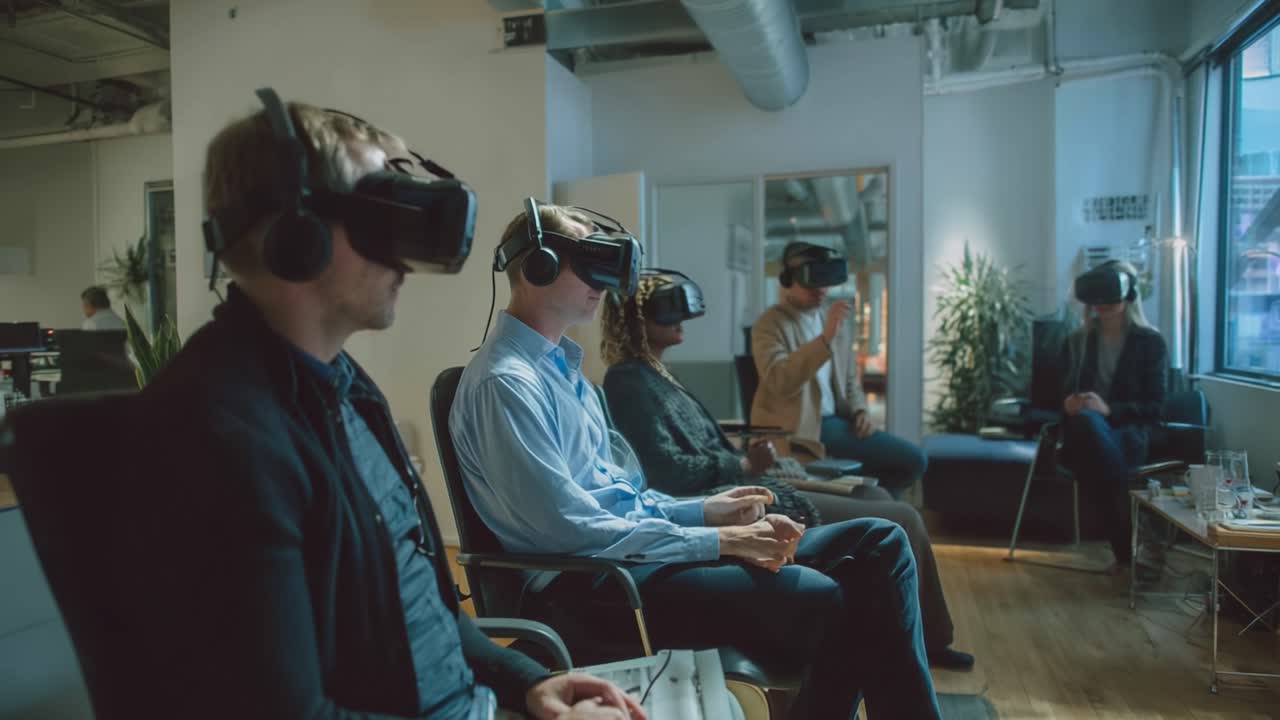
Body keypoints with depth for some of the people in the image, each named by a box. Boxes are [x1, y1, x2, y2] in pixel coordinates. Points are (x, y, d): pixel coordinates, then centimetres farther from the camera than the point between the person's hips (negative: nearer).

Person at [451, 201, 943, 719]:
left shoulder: (560, 363, 17)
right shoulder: (504, 382, -13)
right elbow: (571, 530, -19)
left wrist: (705, 510, 6)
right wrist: (716, 540, -17)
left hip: (635, 545, 9)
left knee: (879, 543, -1)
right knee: (824, 602, -29)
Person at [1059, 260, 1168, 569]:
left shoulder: (1150, 342, 5)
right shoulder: (1076, 342, 15)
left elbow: (1154, 407, -1)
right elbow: (1062, 393, 14)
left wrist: (1109, 409, -19)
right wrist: (1068, 403, -12)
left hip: (1129, 433, -2)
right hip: (1084, 433, 2)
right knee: (1086, 421, -39)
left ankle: (1126, 551, -29)